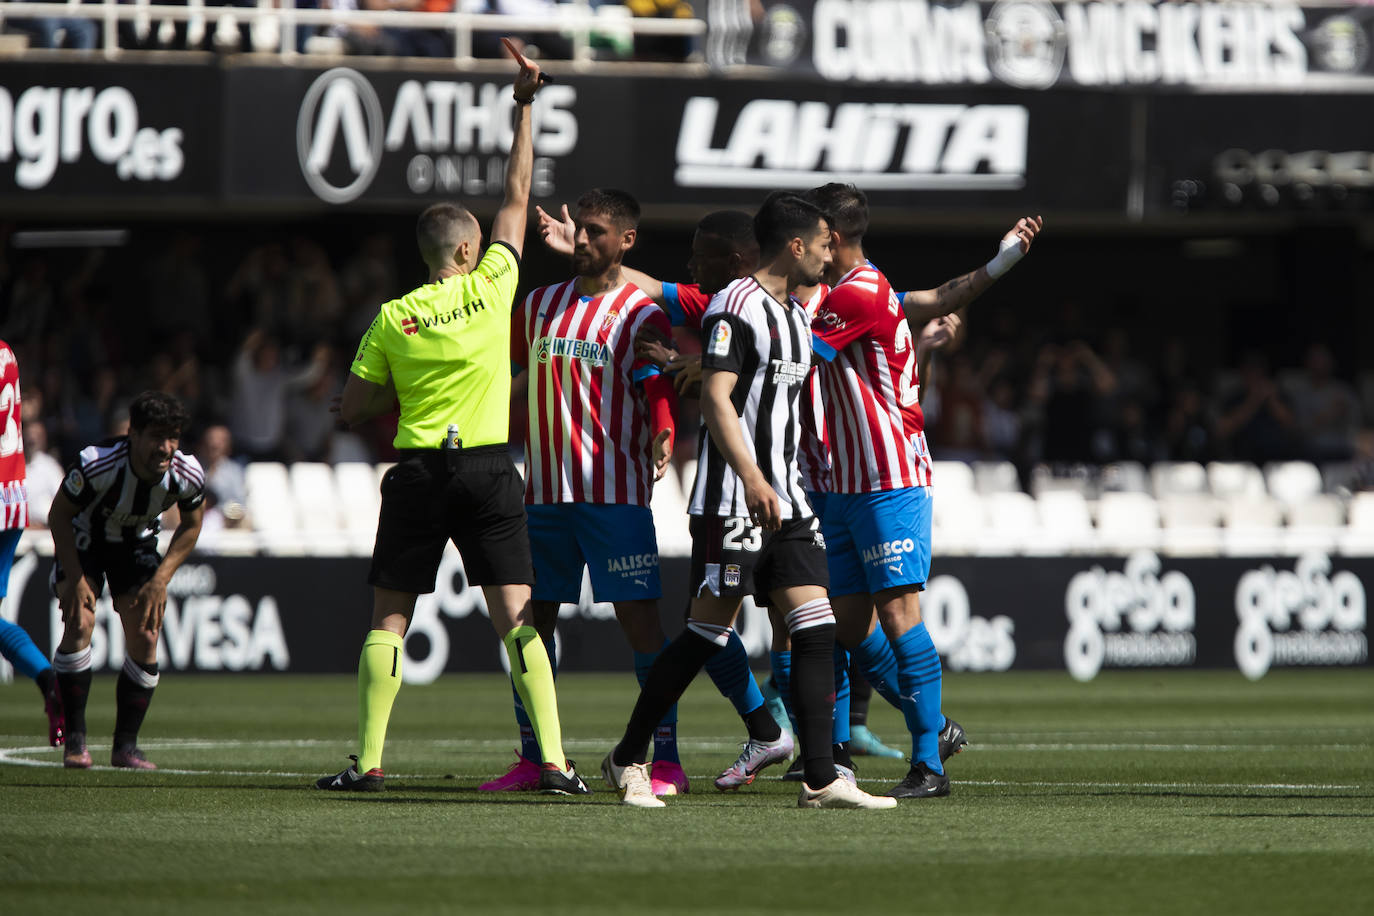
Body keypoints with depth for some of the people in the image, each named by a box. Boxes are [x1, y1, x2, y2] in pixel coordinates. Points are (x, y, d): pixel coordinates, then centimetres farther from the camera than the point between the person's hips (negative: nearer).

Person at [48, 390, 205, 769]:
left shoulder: (187, 475, -25)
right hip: (83, 539, -3)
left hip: (137, 543, 3)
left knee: (145, 639, -9)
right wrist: (75, 579, -23)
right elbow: (58, 514, -20)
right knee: (79, 623, -21)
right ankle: (75, 740, -14)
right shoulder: (96, 464, -36)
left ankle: (126, 745, 3)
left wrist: (160, 579, -13)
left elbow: (191, 526, -5)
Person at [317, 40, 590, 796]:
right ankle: (553, 760, -11)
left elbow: (351, 407, 6)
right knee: (515, 619, -3)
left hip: (418, 473, 0)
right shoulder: (491, 288, -1)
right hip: (488, 470, 0)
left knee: (387, 620, 7)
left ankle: (368, 760, 0)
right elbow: (517, 195, 9)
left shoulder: (392, 319, 1)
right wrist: (524, 107, 13)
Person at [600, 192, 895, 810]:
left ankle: (821, 779, -5)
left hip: (784, 497, 9)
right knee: (708, 631, -5)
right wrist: (751, 479, -26)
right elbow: (715, 398, -19)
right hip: (732, 498, -9)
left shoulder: (796, 316, 17)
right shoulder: (735, 306, -11)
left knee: (815, 629, -2)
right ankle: (628, 759, 8)